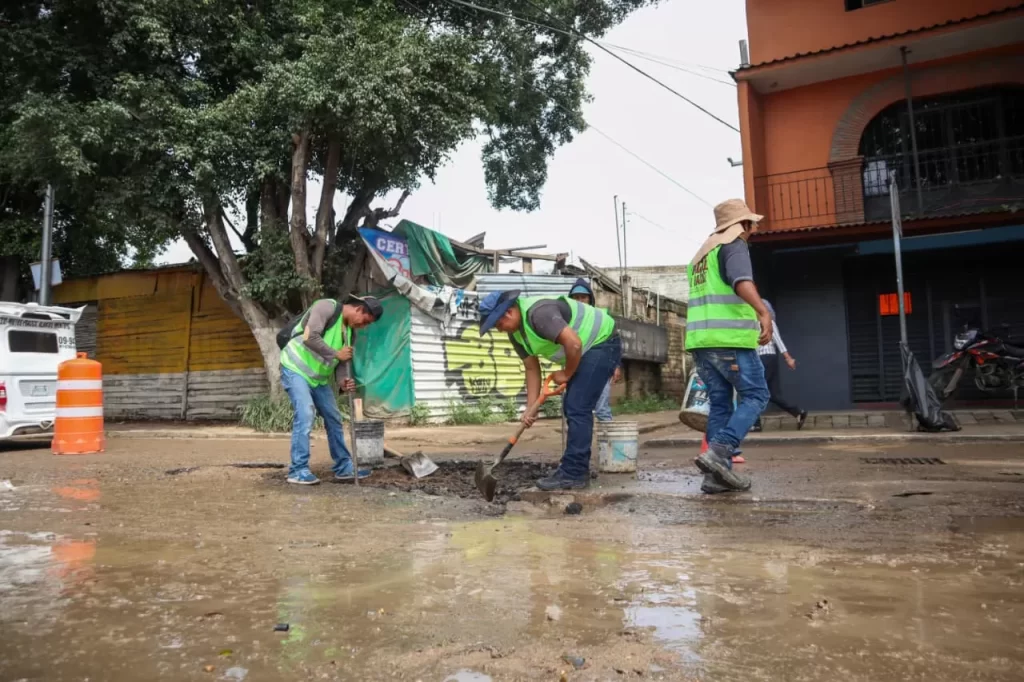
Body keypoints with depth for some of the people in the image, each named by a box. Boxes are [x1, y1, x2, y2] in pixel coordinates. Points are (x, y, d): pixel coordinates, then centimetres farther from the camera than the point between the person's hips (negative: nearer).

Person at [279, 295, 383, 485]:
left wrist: (343, 381, -15)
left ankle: (344, 467, 18)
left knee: (334, 418, 9)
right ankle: (298, 470, -11)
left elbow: (343, 361, 5)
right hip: (296, 369, -9)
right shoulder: (327, 307, -18)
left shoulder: (349, 330, 7)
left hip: (318, 377, 9)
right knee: (305, 414, -20)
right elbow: (310, 338, -30)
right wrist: (336, 354, -21)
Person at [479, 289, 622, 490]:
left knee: (577, 409, -13)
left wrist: (566, 374, -17)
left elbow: (574, 344, -34)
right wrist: (531, 408, 0)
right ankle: (578, 468, 22)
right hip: (586, 350, 10)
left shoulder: (538, 313, -29)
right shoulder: (515, 333, 2)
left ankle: (572, 474, -8)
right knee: (572, 407, 12)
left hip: (603, 344, -10)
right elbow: (532, 369, 7)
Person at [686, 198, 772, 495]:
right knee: (755, 396, 1)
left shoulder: (701, 254, 23)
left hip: (701, 339, 8)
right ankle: (718, 453, -15)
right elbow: (742, 281, -24)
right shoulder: (734, 246, -3)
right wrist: (763, 311, -37)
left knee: (720, 404, 9)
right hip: (730, 338, -8)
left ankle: (717, 473, 5)